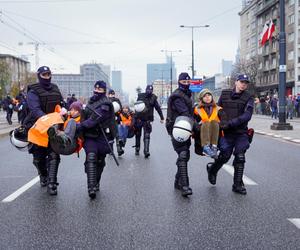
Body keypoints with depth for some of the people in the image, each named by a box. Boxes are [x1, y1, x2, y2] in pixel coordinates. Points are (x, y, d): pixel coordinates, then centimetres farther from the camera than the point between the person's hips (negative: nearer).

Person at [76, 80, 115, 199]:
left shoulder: (105, 104, -11)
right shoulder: (91, 101, 14)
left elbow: (94, 119, -21)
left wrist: (79, 126, -25)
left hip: (102, 137, -4)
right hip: (89, 136, 4)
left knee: (100, 161, 8)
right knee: (91, 158, -16)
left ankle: (96, 183, 30)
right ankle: (91, 187, -24)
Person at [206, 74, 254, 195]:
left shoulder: (248, 98, 0)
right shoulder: (225, 94, 7)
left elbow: (246, 116, -13)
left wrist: (230, 123, -22)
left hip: (241, 133, 0)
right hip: (226, 132, 0)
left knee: (240, 157, -4)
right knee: (225, 154, -10)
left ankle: (238, 184, 8)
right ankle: (212, 169, 21)